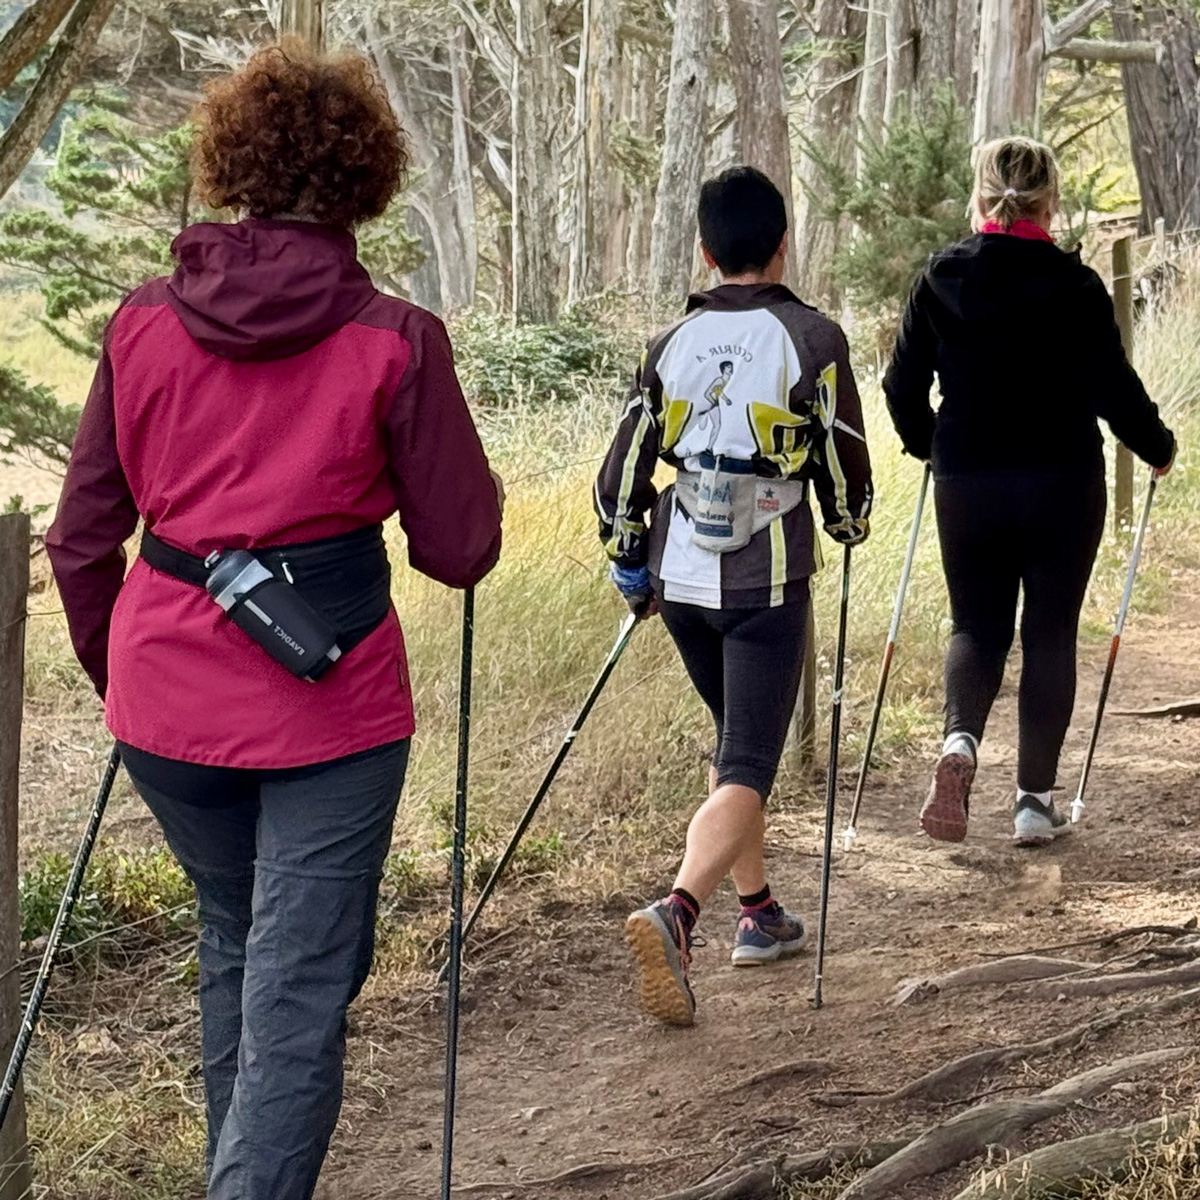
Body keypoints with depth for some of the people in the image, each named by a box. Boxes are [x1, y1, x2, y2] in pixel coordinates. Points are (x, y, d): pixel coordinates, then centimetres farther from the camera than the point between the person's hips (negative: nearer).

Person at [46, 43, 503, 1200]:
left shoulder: (143, 322, 2)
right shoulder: (394, 341, -7)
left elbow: (81, 538, 8)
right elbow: (460, 549, -2)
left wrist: (114, 670, 24)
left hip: (167, 693, 4)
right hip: (326, 699, -4)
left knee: (233, 939, 25)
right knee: (300, 986, 1)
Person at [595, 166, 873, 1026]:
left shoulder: (672, 345, 5)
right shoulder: (812, 340, -6)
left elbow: (621, 478, 5)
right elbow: (846, 471, -2)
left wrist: (632, 568, 19)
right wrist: (850, 525, 20)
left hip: (681, 581, 5)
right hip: (767, 585, -5)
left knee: (735, 740, 24)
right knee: (747, 769, -5)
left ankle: (760, 914, 32)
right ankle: (678, 912, -28)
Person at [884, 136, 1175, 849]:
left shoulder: (941, 279, -2)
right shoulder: (1074, 286, -9)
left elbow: (904, 388, 3)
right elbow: (1114, 388, -9)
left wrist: (928, 445, 23)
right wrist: (1160, 448, 9)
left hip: (967, 485, 2)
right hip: (1063, 483, -2)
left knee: (978, 625, 16)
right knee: (1051, 634, 10)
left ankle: (960, 741, -13)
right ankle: (1037, 802, 10)